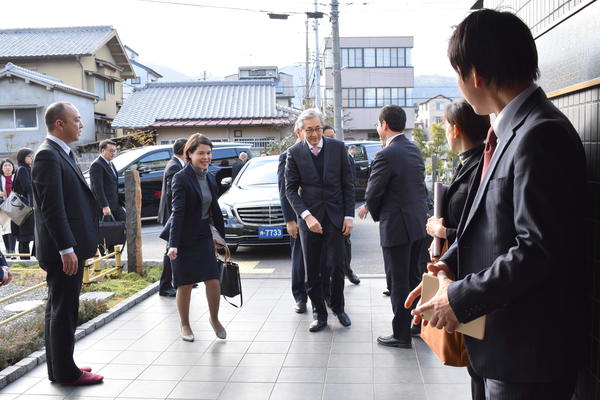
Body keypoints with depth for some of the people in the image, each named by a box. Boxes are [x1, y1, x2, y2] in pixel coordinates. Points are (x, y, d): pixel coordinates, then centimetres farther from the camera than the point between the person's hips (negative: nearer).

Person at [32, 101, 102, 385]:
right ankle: (65, 372, 12)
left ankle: (59, 367, 29)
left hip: (69, 247, 10)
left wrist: (75, 246, 19)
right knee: (64, 311, 0)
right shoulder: (48, 155, -16)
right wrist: (66, 249, -23)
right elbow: (51, 206, -22)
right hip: (63, 251, -10)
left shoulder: (63, 154, 14)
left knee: (58, 309, 17)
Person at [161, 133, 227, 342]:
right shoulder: (181, 178, -13)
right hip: (184, 237, -5)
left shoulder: (210, 178, 7)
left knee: (214, 281, 0)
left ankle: (214, 319, 23)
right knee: (185, 284, 4)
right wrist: (173, 244, -25)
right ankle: (185, 325, 23)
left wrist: (221, 235, 19)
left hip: (204, 235, 5)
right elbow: (177, 212, -20)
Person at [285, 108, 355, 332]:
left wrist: (349, 215, -3)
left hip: (335, 216, 0)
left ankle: (338, 308, 27)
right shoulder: (294, 153, -2)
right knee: (311, 271, 6)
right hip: (309, 218, 0)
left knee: (337, 267, 6)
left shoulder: (337, 147, 1)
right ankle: (320, 314, 20)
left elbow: (348, 184, 4)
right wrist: (306, 215, -15)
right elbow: (290, 189, -3)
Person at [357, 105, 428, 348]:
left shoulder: (386, 155, -19)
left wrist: (373, 211, 9)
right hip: (417, 221, 8)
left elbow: (372, 193, -14)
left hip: (396, 226, -8)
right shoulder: (413, 149, 8)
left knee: (398, 283, 3)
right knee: (414, 277, 20)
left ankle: (402, 335, 13)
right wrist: (371, 206, 14)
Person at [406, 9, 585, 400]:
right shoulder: (510, 130, 7)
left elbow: (538, 249, -26)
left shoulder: (541, 135, -22)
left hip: (528, 345, -9)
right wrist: (450, 263, -1)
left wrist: (461, 298, -18)